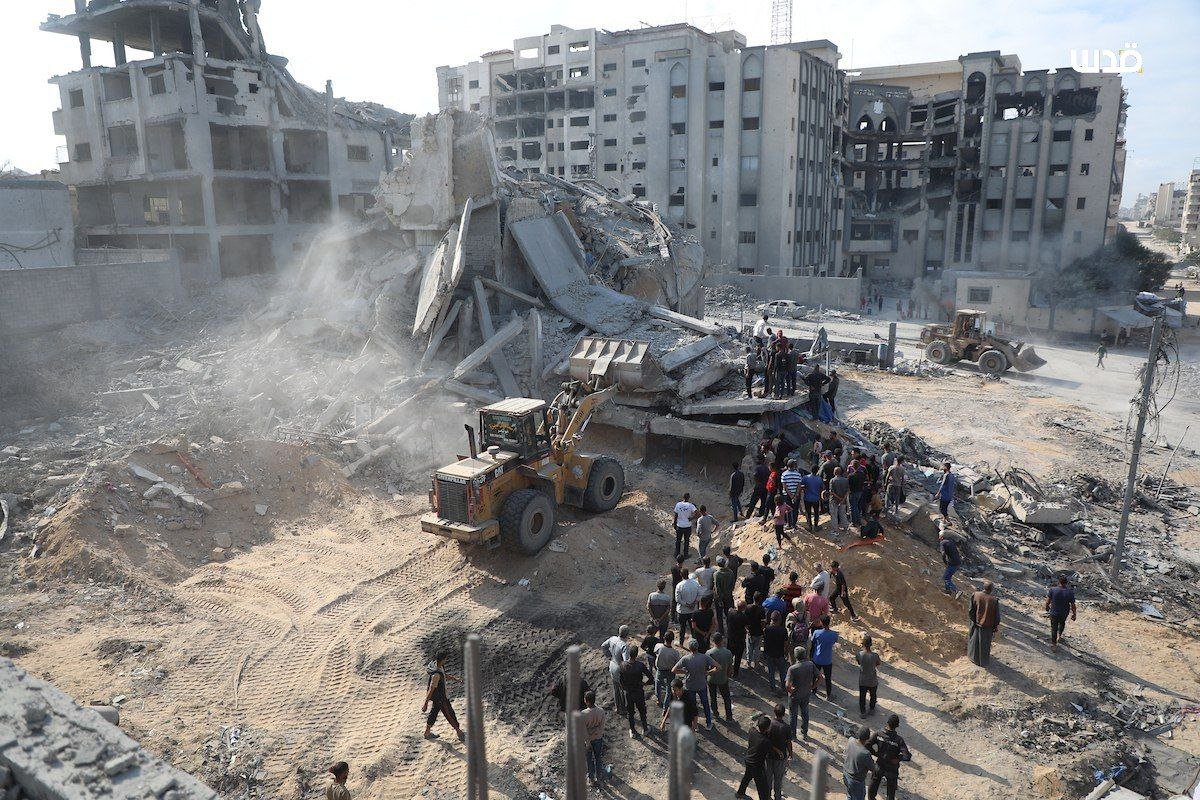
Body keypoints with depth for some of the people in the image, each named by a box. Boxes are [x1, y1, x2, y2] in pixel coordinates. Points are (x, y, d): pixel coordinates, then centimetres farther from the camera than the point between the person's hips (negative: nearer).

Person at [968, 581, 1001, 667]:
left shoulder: (975, 595, -18)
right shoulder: (994, 600, -24)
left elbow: (971, 611, -7)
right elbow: (997, 616, -14)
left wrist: (973, 621, 10)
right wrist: (995, 628, 1)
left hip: (976, 624, 2)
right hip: (987, 626, -2)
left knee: (974, 641, 23)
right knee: (985, 643, 18)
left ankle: (974, 658, 42)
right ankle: (984, 661, 36)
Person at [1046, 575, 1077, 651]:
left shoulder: (1053, 590, -19)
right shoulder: (1070, 592, -18)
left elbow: (1047, 601, -10)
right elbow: (1073, 605, -10)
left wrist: (1047, 607, 11)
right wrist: (1074, 614, 6)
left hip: (1054, 613, -1)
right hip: (1064, 613, 1)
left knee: (1054, 628, 15)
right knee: (1062, 623, 34)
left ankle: (1053, 644, 24)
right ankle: (1059, 635, 45)